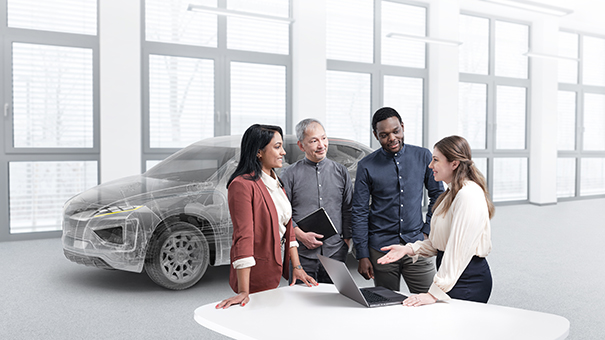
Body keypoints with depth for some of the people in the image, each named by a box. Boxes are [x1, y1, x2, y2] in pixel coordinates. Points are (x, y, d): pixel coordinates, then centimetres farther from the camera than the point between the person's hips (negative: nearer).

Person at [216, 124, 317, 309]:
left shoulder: (276, 183, 11)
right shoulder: (242, 185, -18)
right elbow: (243, 236, -24)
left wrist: (297, 267, 4)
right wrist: (243, 292, -25)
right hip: (255, 278, -8)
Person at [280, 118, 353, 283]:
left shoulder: (341, 172, 9)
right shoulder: (289, 175, 0)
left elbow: (348, 210, 12)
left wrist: (347, 239, 5)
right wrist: (301, 235, -12)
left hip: (335, 253, 2)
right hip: (302, 255, -2)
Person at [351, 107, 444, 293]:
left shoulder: (423, 156, 3)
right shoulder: (366, 166, -2)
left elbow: (438, 195, 13)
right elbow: (360, 213, -1)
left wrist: (427, 231, 3)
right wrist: (362, 255, -4)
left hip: (416, 245, 1)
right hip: (381, 249, -1)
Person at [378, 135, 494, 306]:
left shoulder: (469, 195, -19)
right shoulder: (452, 193, 15)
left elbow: (458, 250, -23)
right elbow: (438, 242, 18)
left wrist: (435, 293, -23)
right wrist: (409, 249, 3)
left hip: (469, 280, -9)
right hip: (452, 276, 9)